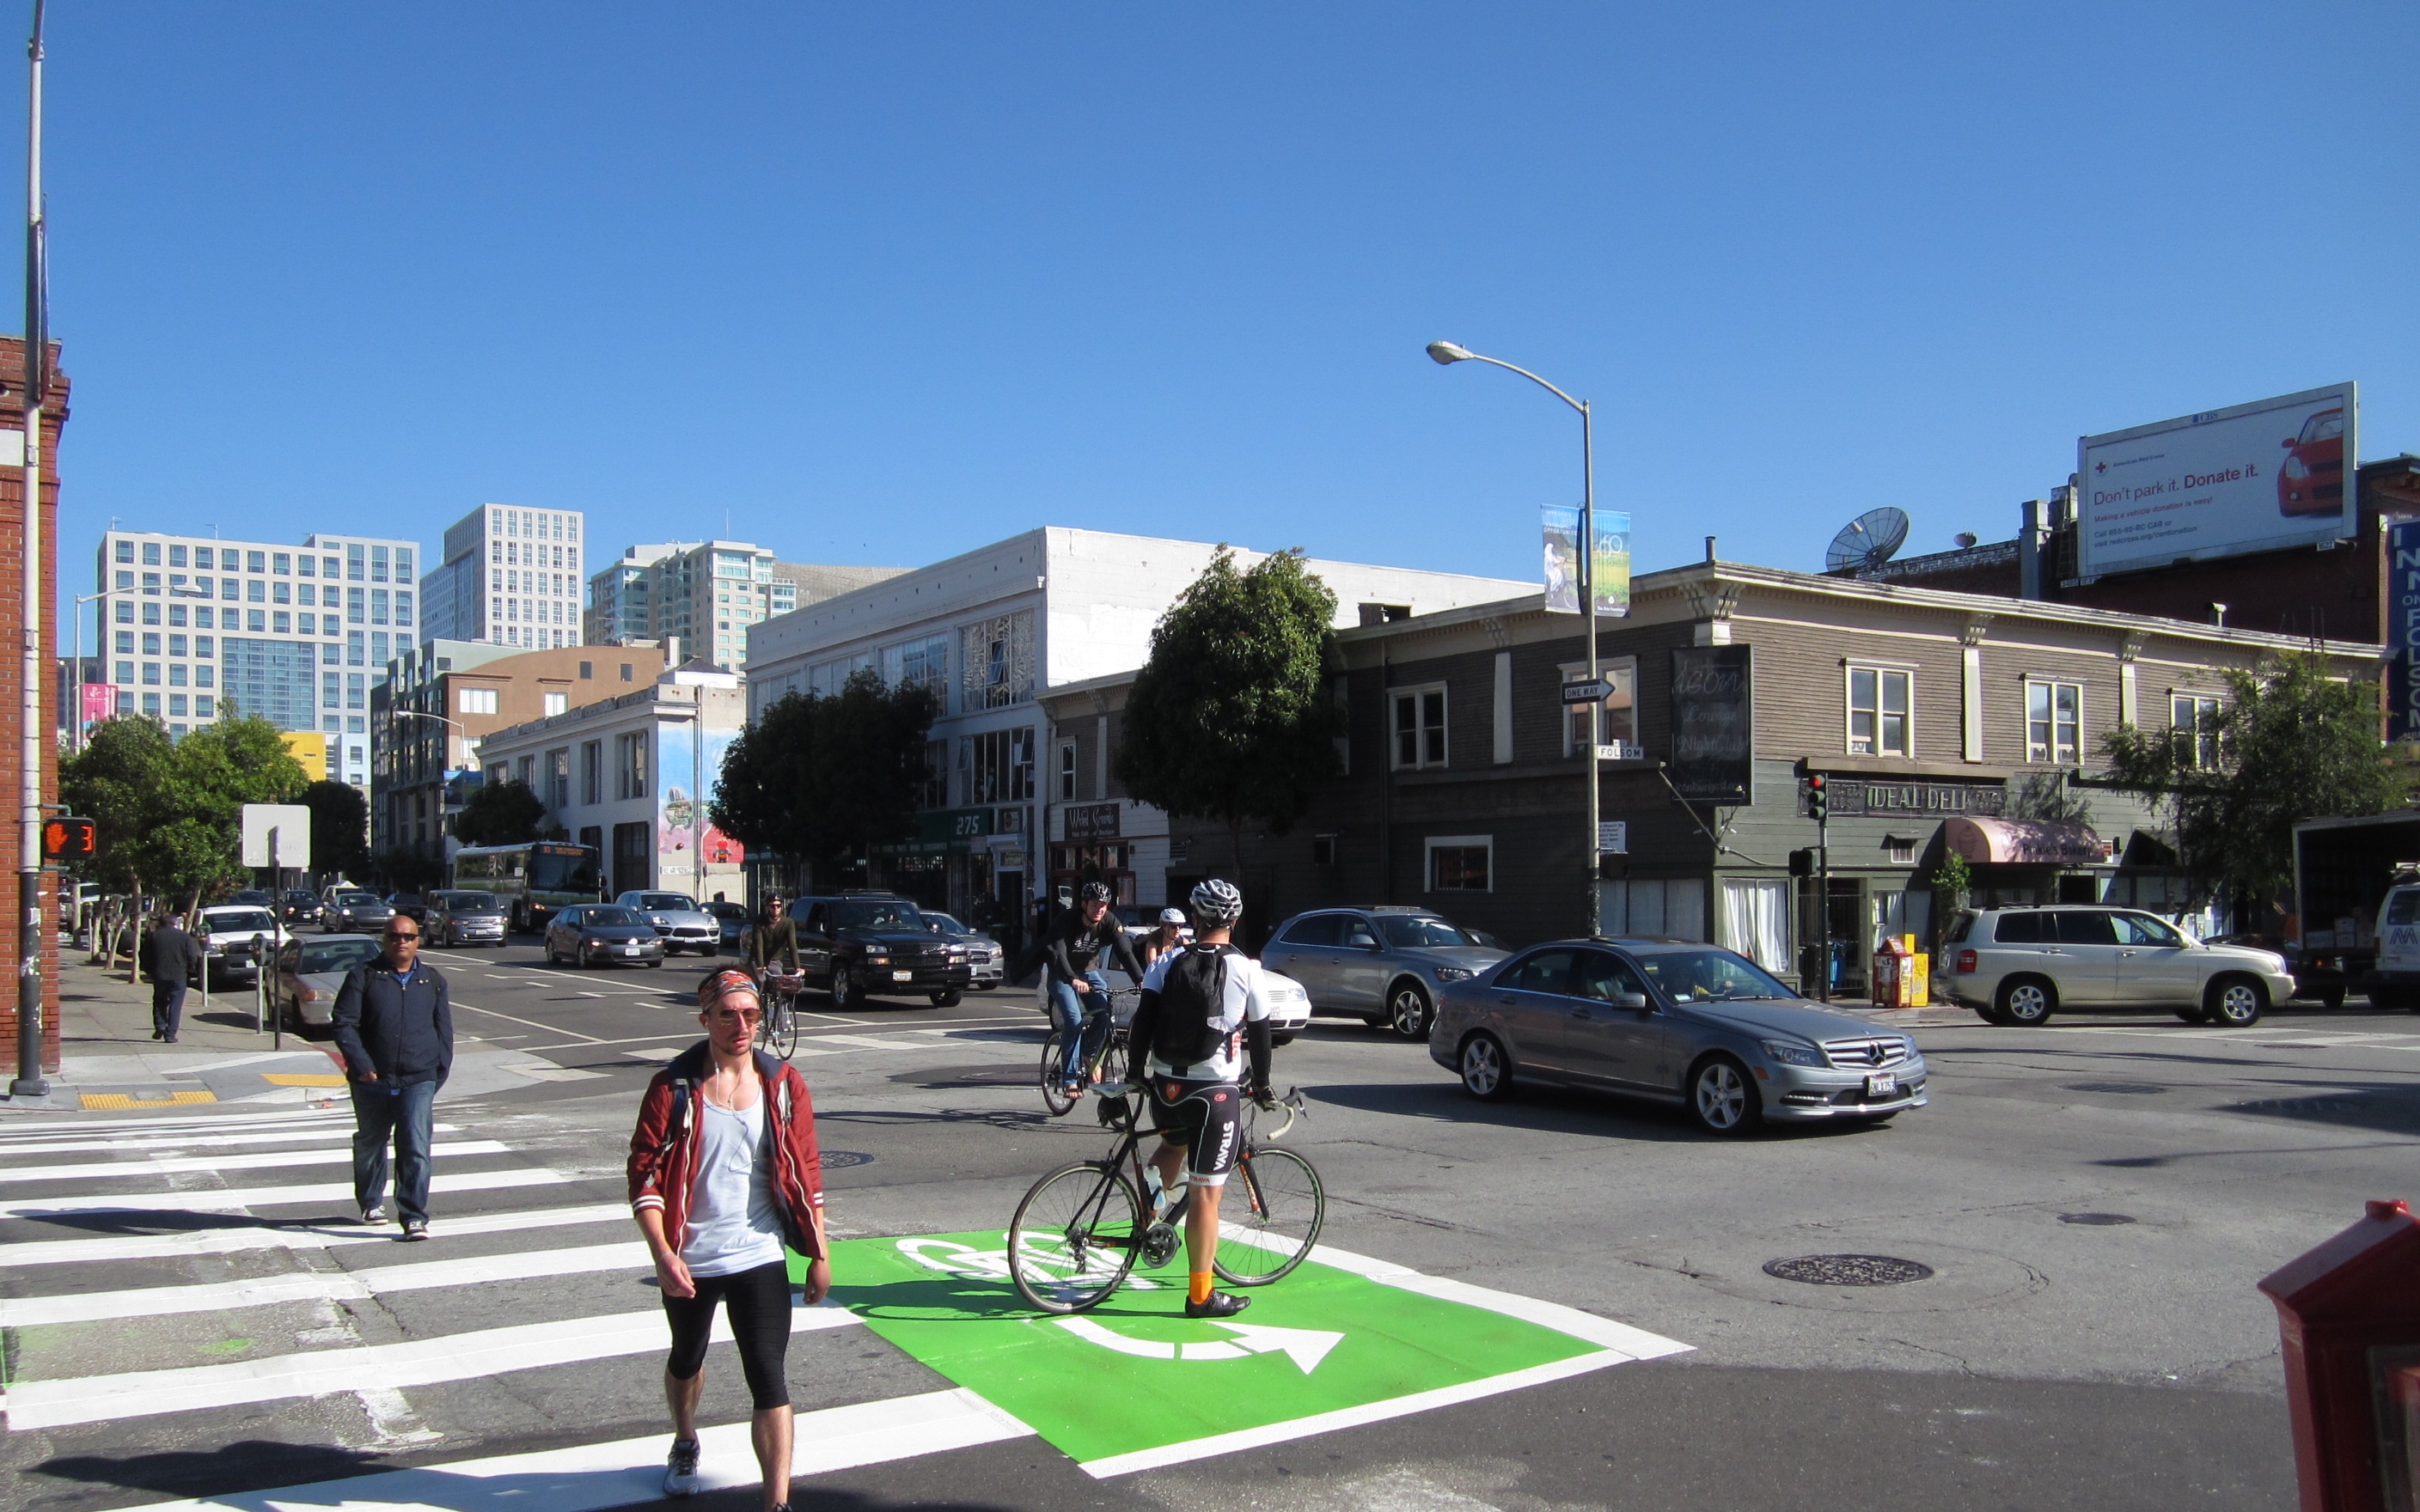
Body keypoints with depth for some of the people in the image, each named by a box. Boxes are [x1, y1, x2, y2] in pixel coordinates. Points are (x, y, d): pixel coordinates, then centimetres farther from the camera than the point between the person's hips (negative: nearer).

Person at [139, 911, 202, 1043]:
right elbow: (193, 958, -5)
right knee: (175, 1005, 3)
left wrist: (149, 971, 18)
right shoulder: (185, 937, -2)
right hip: (179, 977, -1)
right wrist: (189, 972, 13)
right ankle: (170, 1034, -1)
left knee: (159, 1002, 21)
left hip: (159, 976, 1)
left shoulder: (152, 937, 2)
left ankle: (160, 1026, 4)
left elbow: (144, 957, 2)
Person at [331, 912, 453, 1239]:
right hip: (372, 1079, 0)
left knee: (416, 1148, -11)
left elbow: (444, 1031, 13)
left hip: (419, 1081, 0)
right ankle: (371, 1203, 38)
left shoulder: (433, 981, 9)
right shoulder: (363, 976, 1)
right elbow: (344, 1023, -4)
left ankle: (414, 1217, -9)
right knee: (369, 1145, 17)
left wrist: (440, 1072, 6)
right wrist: (360, 1064, -14)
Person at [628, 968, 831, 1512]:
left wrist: (819, 1254, 1)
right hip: (689, 1262, 1)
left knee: (769, 1382, -6)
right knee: (686, 1361, 25)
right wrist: (663, 1254, -19)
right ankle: (685, 1446, 53)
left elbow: (807, 1173, 1)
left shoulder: (784, 1084, -4)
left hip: (760, 1260, -1)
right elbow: (645, 1174, -9)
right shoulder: (674, 1088, -10)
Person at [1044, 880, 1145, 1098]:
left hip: (1089, 972, 4)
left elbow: (1125, 951, -23)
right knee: (1074, 1020, -22)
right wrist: (1072, 979, -54)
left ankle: (1088, 1054, 11)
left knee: (1106, 1014, -17)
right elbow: (1057, 953, -37)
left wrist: (1141, 979, -38)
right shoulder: (1067, 920, -26)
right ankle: (1070, 1078, -15)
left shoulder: (1109, 922, -16)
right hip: (1062, 975, -4)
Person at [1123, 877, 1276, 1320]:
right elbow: (1259, 1034, 1)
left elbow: (1142, 1022, 0)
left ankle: (1148, 1214, 21)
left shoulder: (1168, 963, 2)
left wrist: (1135, 1074, 12)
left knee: (1173, 1143, 35)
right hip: (1215, 1091, -4)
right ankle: (1201, 1296, 7)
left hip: (1165, 1086, 4)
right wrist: (1261, 1085, 14)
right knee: (1206, 1193, 1)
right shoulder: (1246, 969, -5)